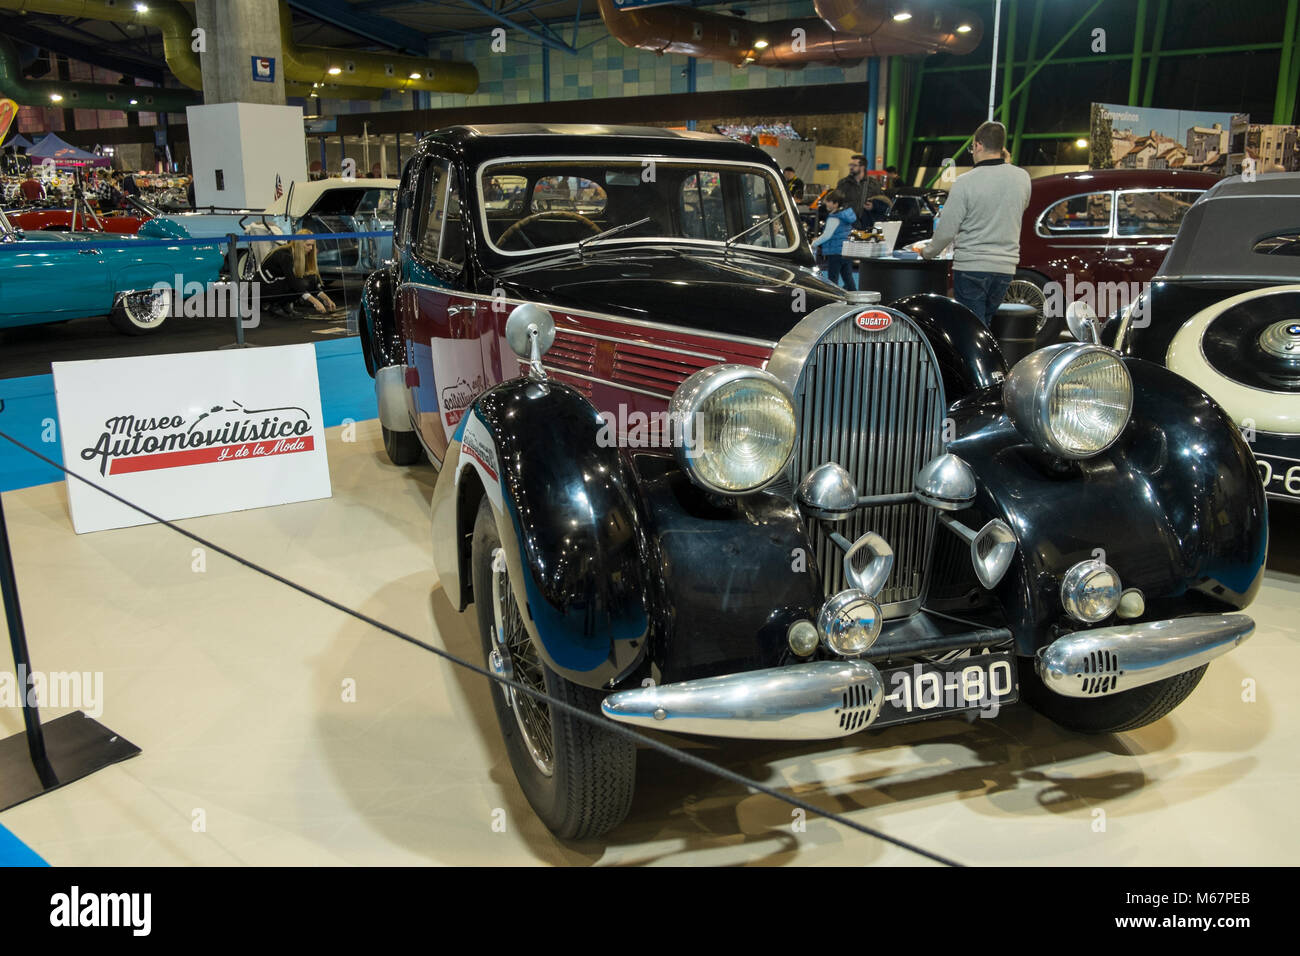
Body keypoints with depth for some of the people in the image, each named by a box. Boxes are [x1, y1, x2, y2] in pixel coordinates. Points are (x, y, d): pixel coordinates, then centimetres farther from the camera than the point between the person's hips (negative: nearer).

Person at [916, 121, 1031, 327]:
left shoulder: (965, 182, -12)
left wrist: (926, 252, 9)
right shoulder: (1022, 178, 2)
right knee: (984, 323, 18)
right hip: (1006, 267, 5)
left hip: (971, 267, -5)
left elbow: (946, 230, -10)